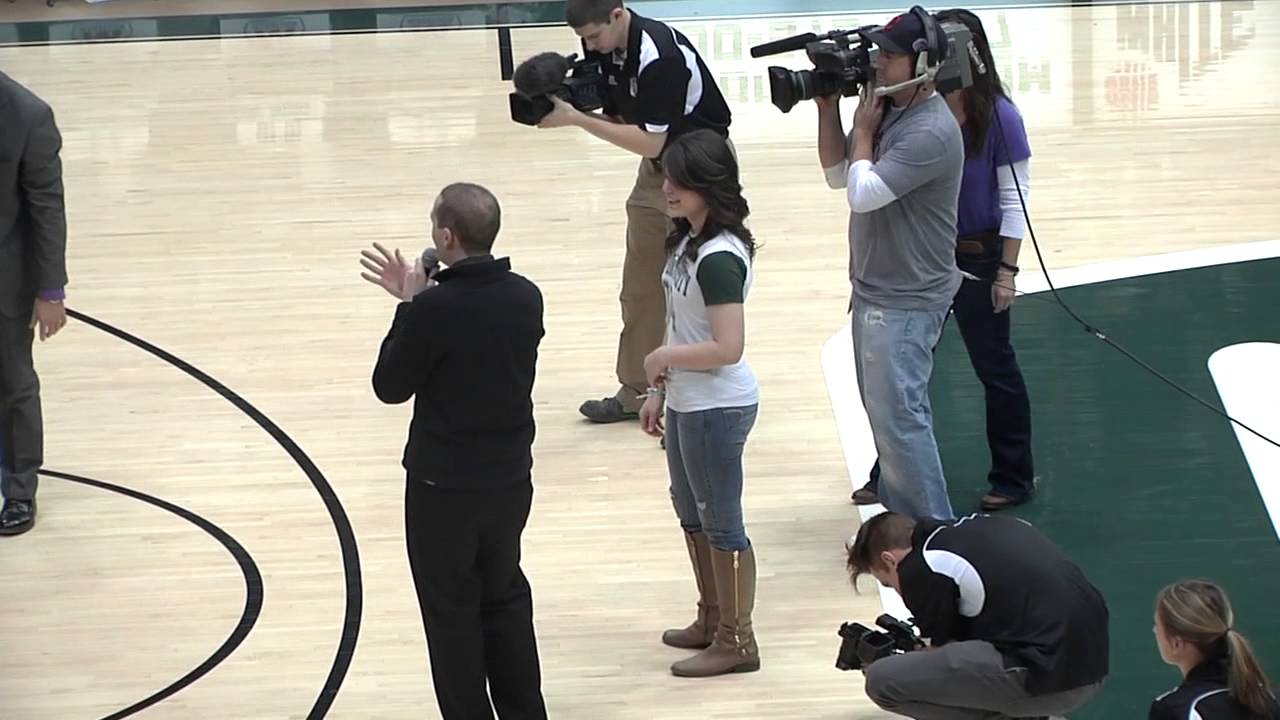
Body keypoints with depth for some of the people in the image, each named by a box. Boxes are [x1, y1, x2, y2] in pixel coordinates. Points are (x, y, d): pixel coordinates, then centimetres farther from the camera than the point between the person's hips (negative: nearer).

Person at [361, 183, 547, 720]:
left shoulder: (434, 309, -22)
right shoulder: (525, 298, -3)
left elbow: (390, 387, -10)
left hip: (445, 484, -6)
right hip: (511, 476, 6)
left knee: (451, 611, 9)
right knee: (505, 596, 21)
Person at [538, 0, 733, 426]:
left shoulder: (660, 56, -30)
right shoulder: (603, 48, -5)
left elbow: (649, 141, -29)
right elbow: (617, 118, 0)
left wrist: (577, 119, -29)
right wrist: (571, 108, -19)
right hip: (658, 167, 9)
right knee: (640, 287, 12)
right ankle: (635, 391, 22)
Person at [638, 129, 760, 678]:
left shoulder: (718, 259, -24)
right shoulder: (686, 242, 4)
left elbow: (727, 348, -28)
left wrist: (662, 359, -16)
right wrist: (659, 390, 12)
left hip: (717, 410, -10)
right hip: (688, 403, 10)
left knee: (720, 523, 3)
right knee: (691, 513, 22)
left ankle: (736, 642, 16)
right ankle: (711, 620, 38)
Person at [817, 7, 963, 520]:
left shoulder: (930, 132, -25)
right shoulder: (890, 109, 6)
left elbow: (863, 193, -28)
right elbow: (837, 174, 13)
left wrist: (863, 129, -14)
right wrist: (828, 107, 2)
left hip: (905, 303, -10)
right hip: (878, 292, 10)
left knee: (898, 419, -7)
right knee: (888, 414, 17)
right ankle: (902, 521, 27)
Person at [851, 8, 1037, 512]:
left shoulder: (999, 117, -17)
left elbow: (1015, 200, -12)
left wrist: (1007, 271, -13)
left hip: (978, 259, -5)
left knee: (995, 368, 10)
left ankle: (1014, 479, 24)